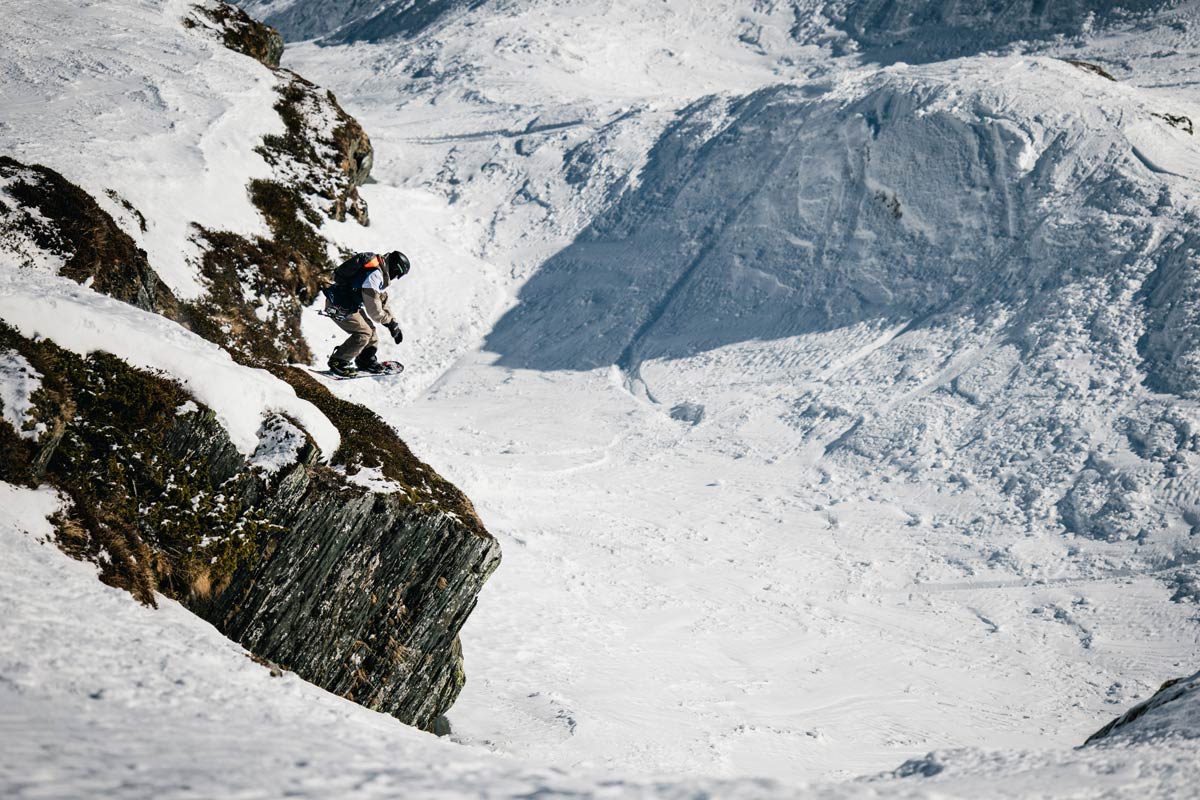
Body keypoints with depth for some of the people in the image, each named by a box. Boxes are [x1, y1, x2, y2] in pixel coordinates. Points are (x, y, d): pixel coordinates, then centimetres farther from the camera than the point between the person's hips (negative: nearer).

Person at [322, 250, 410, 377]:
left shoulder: (379, 271, 6)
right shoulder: (374, 275, -27)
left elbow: (382, 300, 16)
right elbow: (374, 310, -23)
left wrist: (393, 323, 11)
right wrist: (391, 321, -7)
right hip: (338, 307, -10)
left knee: (369, 329, 13)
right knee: (363, 333, -13)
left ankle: (366, 360, 29)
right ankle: (337, 362, -5)